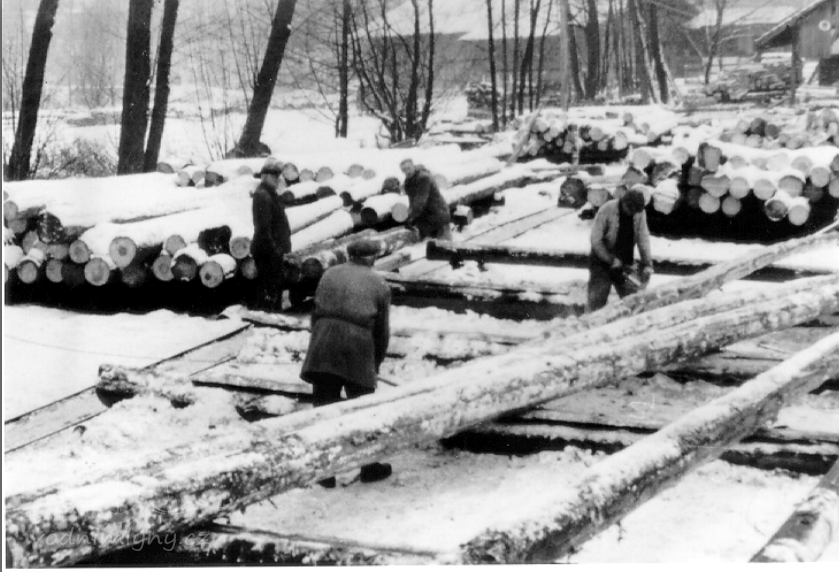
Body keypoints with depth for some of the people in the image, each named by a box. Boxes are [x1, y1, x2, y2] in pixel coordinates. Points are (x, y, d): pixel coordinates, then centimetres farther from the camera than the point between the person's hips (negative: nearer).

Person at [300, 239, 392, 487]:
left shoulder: (329, 275, 16)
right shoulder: (379, 285, 10)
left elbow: (316, 313, 13)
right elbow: (382, 330, 10)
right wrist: (376, 363, 22)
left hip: (323, 345, 2)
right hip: (357, 347, -2)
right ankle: (369, 468, 24)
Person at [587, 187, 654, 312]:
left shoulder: (640, 213, -6)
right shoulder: (606, 210, -20)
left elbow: (643, 238, -6)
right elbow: (596, 241, -18)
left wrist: (647, 264, -15)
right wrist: (611, 260, -20)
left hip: (625, 264, 4)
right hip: (602, 263, -4)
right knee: (597, 301, -3)